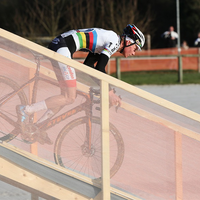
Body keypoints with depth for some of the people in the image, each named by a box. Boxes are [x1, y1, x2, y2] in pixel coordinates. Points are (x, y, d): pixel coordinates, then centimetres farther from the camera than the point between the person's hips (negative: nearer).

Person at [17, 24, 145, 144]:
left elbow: (88, 66, 26)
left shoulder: (104, 43, 23)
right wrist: (109, 93, -10)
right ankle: (26, 110, -11)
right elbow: (100, 68, -15)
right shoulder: (114, 41, -6)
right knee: (70, 98, -10)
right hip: (62, 47, -10)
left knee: (69, 95, 13)